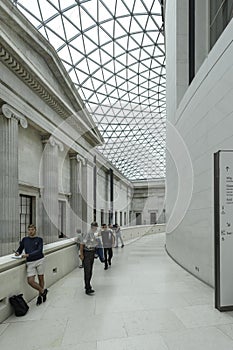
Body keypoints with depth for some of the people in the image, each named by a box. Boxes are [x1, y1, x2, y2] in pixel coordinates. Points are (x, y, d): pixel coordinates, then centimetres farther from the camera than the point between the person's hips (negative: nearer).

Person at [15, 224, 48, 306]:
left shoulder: (39, 239, 0)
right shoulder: (24, 239, 10)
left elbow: (39, 251, -11)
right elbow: (20, 248, 17)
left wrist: (28, 255, -21)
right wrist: (17, 252, -6)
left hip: (39, 260, -2)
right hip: (30, 262, 2)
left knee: (41, 278, 5)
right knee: (30, 281, -7)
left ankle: (40, 295, 26)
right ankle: (43, 291, 15)